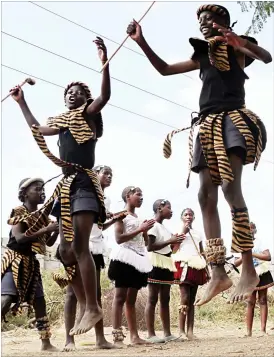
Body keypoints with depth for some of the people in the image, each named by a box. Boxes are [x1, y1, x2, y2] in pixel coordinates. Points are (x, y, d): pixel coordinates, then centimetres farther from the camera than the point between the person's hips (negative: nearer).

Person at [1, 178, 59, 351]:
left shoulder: (42, 217, 9)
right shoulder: (19, 212, -9)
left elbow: (49, 242, 15)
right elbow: (19, 238, -22)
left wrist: (57, 230, -4)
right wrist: (45, 229, -24)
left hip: (31, 262, 7)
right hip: (15, 260, -7)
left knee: (40, 302, 8)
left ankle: (46, 342, 17)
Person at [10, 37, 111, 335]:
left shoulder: (88, 114, 2)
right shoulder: (63, 121, 22)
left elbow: (105, 96, -17)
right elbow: (36, 129, 37)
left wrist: (105, 62, -27)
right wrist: (21, 102, 39)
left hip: (83, 183, -8)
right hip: (67, 185, 8)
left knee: (79, 245, -18)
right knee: (66, 250, 5)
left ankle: (93, 308, -14)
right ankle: (84, 307, 11)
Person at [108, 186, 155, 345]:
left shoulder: (139, 218, 20)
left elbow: (145, 242, 22)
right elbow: (119, 238, -13)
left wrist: (146, 230, 3)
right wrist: (140, 229, -15)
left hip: (139, 259, 7)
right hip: (125, 258, -7)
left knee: (132, 299, 7)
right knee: (120, 296, -8)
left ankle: (135, 336, 7)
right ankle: (117, 336, -10)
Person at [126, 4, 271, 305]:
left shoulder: (237, 46, 8)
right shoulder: (203, 56, 25)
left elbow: (266, 57, -12)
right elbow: (164, 69, 28)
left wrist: (240, 43, -31)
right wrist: (141, 42, 18)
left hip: (232, 118, -6)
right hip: (207, 124, 6)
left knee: (231, 187, -24)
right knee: (206, 195, -5)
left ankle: (249, 270, -21)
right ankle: (218, 273, -5)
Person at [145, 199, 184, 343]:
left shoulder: (165, 228, 18)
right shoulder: (153, 226, -10)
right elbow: (149, 247, -19)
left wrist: (176, 241, 10)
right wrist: (169, 241, -19)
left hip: (167, 264, 9)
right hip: (156, 264, -9)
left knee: (165, 299, 9)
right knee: (153, 298, -7)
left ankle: (167, 333, 12)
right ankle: (151, 334, -6)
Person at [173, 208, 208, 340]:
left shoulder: (198, 233, 20)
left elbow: (202, 253, 21)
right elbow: (174, 250, -5)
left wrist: (206, 270, 13)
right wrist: (183, 233, -7)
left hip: (196, 266, 5)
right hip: (184, 264, -5)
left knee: (192, 299, 3)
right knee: (185, 298, -13)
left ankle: (190, 330, 2)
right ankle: (182, 330, -9)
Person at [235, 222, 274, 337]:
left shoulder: (260, 242, 0)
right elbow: (236, 264, 4)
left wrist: (252, 254, -19)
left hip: (262, 274, -1)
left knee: (263, 301, 1)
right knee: (250, 302, -1)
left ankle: (263, 329, 0)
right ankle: (248, 331, 0)